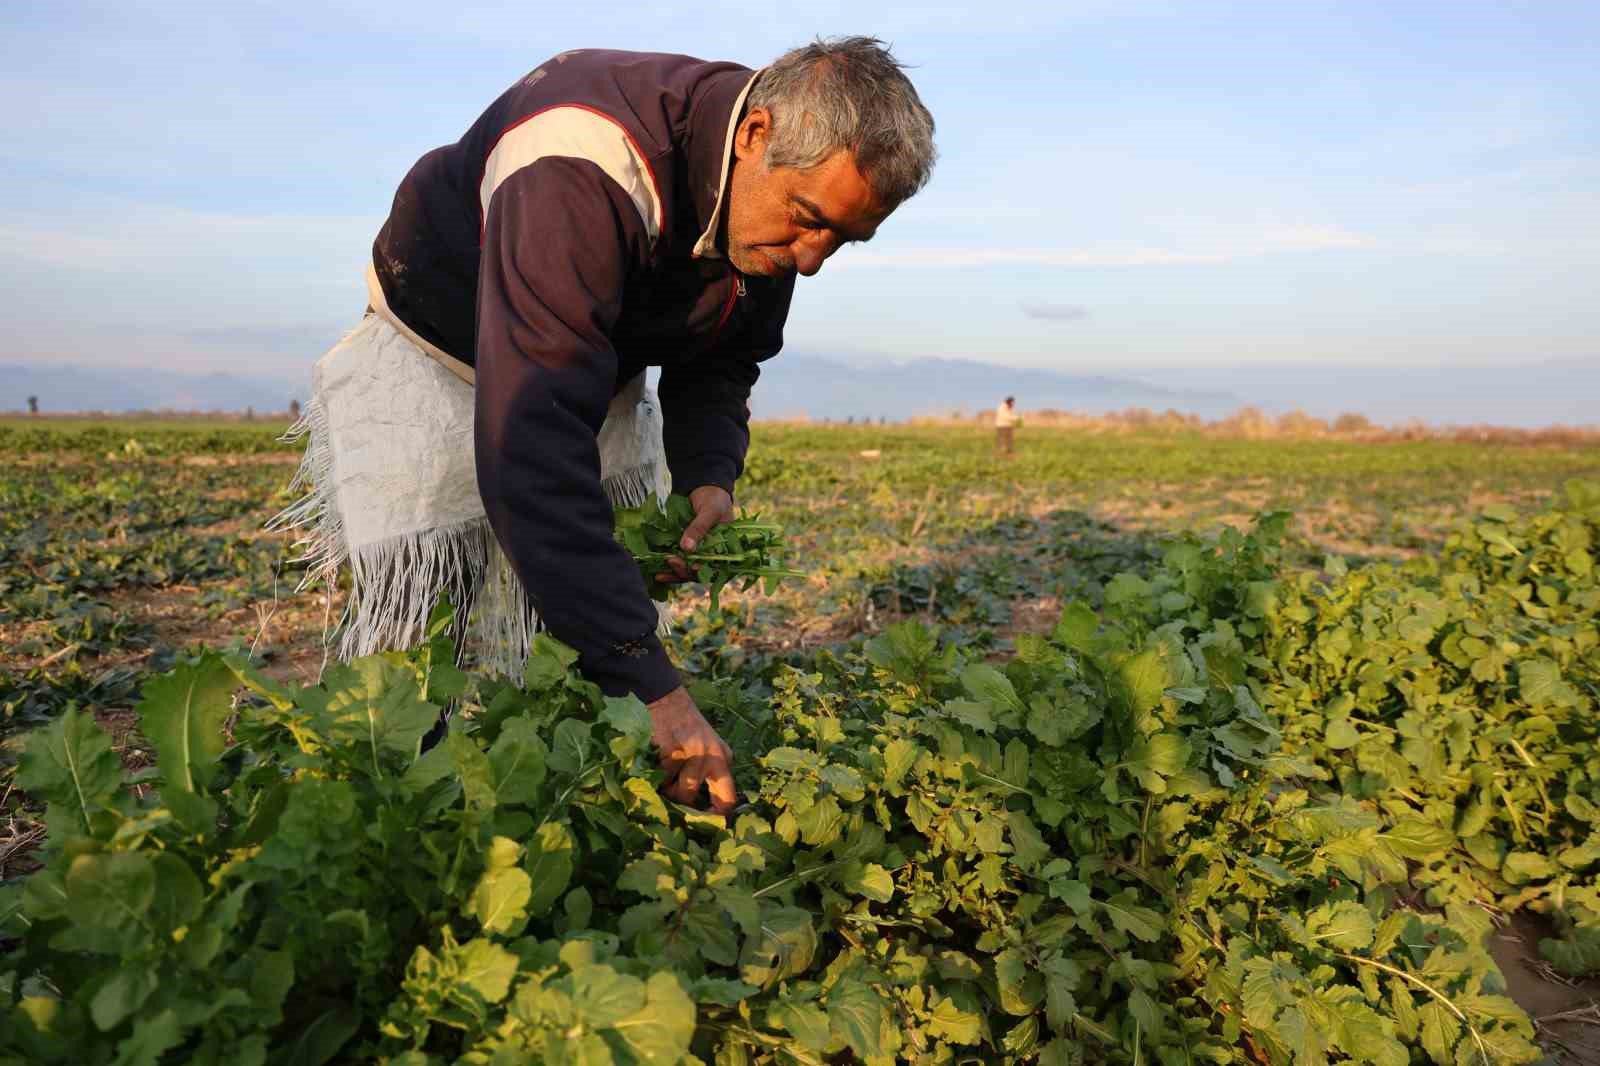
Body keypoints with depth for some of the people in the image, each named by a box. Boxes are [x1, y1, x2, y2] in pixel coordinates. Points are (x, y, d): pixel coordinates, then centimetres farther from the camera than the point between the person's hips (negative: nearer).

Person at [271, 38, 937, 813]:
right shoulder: (583, 172, -40)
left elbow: (722, 360, 3)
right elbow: (533, 443, -47)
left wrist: (710, 473, -19)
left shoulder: (774, 201, -15)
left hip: (599, 368, 6)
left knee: (622, 582, 2)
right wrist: (649, 683, -49)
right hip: (442, 361, -6)